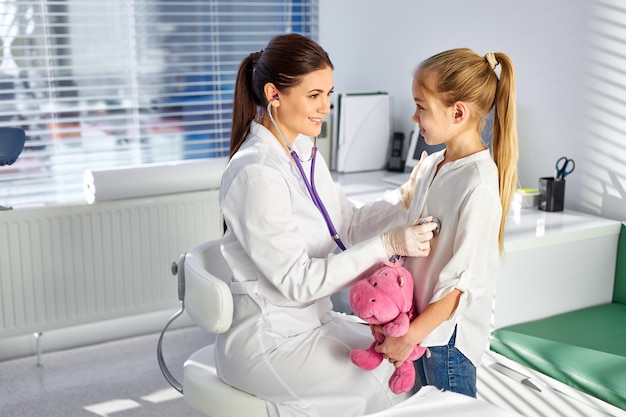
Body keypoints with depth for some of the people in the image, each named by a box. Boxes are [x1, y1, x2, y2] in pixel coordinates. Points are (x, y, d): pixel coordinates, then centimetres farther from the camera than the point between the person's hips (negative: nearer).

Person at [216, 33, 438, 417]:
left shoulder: (303, 153, 4)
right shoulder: (256, 173, -25)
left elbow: (350, 225, 7)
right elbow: (298, 281, -25)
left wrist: (406, 197, -8)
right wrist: (387, 245, -28)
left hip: (311, 319, 9)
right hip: (269, 341, -9)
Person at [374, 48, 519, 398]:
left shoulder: (479, 182, -21)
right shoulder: (430, 165, 4)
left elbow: (467, 279, -22)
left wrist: (410, 335, -21)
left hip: (448, 332, -7)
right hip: (420, 319, 8)